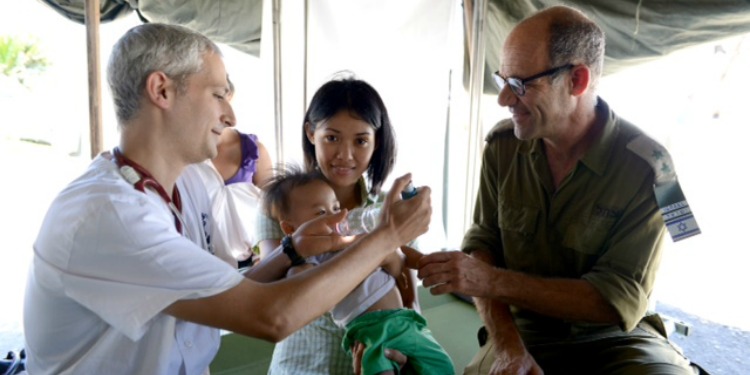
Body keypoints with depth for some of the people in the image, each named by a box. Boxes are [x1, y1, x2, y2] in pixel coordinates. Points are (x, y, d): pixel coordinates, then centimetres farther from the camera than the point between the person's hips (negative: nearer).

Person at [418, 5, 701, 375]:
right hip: (525, 331, 1)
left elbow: (619, 300, -17)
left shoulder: (646, 167, -15)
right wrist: (506, 343, -19)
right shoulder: (502, 145, -5)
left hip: (615, 337, -1)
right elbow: (482, 243, -3)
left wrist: (494, 281, -25)